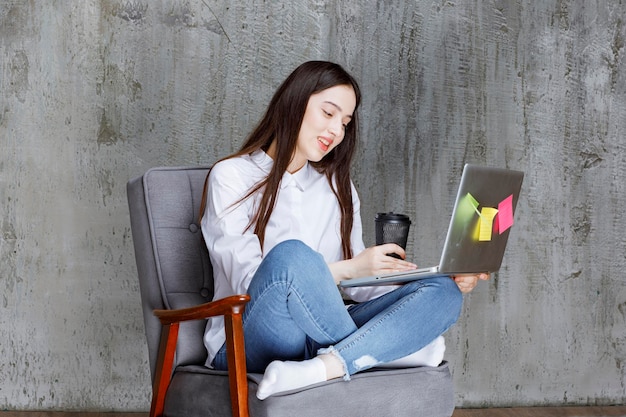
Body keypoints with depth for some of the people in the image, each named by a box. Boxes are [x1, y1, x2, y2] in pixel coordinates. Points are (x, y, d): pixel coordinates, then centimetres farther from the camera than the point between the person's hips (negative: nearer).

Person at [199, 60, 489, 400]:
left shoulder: (338, 187, 19)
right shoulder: (231, 177, 0)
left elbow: (355, 284, 11)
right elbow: (250, 282, -11)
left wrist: (451, 279, -4)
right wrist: (350, 267, -20)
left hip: (322, 337, 6)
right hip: (247, 344, -5)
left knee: (442, 292, -16)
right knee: (289, 255, -36)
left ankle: (323, 367, -37)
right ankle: (393, 349, -15)